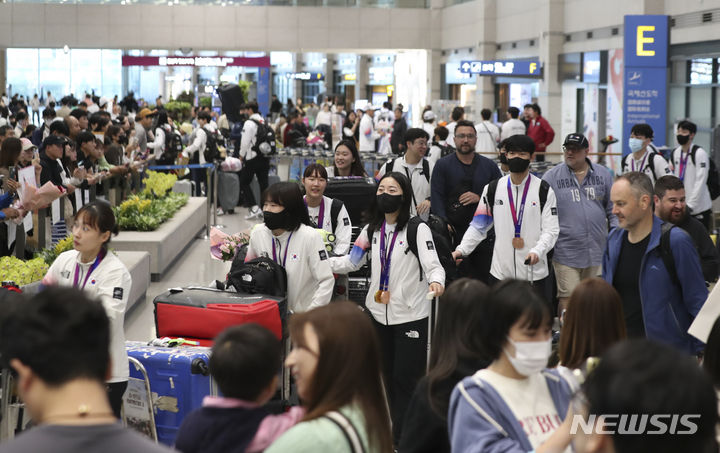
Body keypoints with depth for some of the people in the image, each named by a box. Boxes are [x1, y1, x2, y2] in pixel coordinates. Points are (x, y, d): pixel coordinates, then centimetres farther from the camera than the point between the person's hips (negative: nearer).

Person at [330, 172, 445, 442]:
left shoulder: (418, 229, -10)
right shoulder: (372, 230, 10)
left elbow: (433, 265, -19)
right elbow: (351, 262, 13)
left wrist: (436, 282, -41)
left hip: (411, 315, -6)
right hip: (379, 313, 6)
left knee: (407, 378, -3)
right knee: (388, 375, 13)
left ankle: (403, 436, 6)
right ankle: (397, 428, 26)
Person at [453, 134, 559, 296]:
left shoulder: (543, 190, 2)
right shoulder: (493, 189, 9)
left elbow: (551, 230, -3)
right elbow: (478, 226, 11)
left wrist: (537, 251, -21)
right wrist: (461, 250, -4)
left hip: (534, 272, -2)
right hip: (501, 272, 2)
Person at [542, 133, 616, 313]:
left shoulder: (603, 174, 7)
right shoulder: (551, 177, -1)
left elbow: (613, 209, 14)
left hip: (597, 251, 3)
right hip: (566, 252, -3)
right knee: (567, 298, -9)